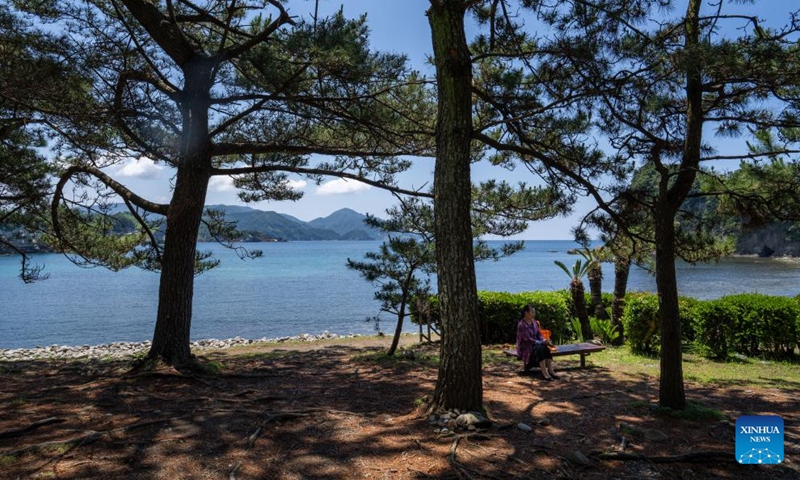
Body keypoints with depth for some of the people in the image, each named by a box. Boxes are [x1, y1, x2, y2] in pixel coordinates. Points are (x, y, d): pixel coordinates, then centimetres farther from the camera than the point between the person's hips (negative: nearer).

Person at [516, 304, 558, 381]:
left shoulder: (534, 322, 7)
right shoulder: (521, 325, -18)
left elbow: (539, 334, 7)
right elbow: (528, 339, -22)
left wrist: (544, 340, -14)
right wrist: (541, 342, -24)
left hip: (534, 345, 7)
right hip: (525, 348, -7)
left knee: (546, 348, -24)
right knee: (540, 348, -34)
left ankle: (550, 371, -27)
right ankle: (544, 373, -36)